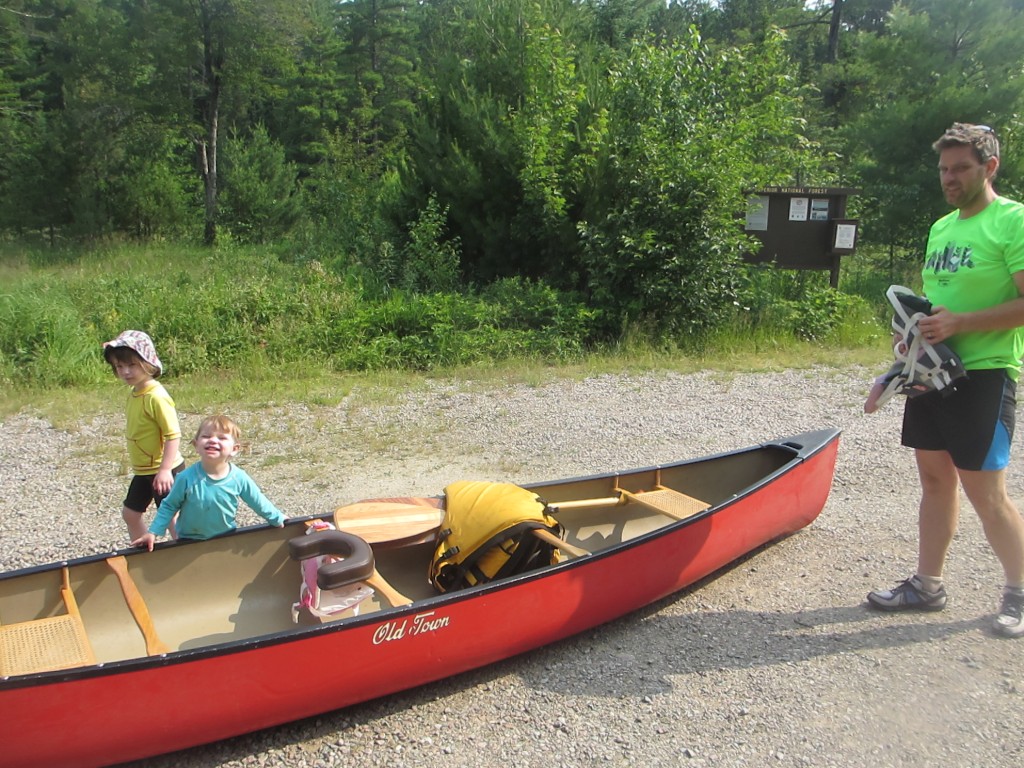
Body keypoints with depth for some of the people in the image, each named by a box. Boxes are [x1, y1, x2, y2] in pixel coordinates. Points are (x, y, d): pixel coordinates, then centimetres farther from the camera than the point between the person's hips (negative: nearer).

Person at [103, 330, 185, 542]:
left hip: (163, 470, -10)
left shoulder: (156, 396, -23)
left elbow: (173, 435, -25)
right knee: (130, 512, 18)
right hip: (143, 470, 10)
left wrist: (165, 469, -27)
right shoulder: (134, 393, 4)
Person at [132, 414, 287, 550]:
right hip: (190, 543, -1)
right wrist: (153, 532, -11)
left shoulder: (239, 478, -16)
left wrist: (279, 519, 5)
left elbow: (259, 503, -2)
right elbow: (169, 506, -6)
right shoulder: (187, 478, -20)